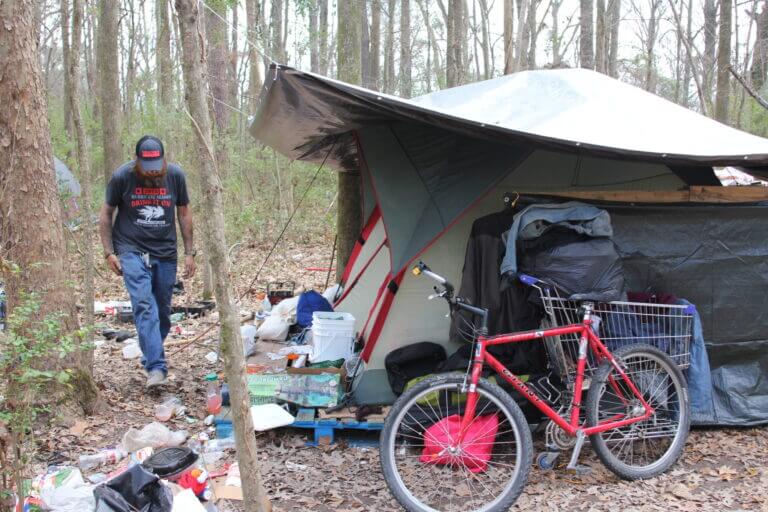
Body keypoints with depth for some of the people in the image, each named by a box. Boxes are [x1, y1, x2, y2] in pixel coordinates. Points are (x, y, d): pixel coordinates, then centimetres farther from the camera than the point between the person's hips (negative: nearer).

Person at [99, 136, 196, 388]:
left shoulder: (175, 175, -1)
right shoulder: (122, 177, -7)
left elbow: (184, 213, 10)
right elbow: (106, 214, 4)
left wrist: (189, 252, 8)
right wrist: (109, 252, -2)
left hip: (165, 253, 3)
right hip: (132, 251, -3)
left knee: (162, 310, 5)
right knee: (144, 305, -17)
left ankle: (150, 355, 25)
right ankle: (156, 367, -22)